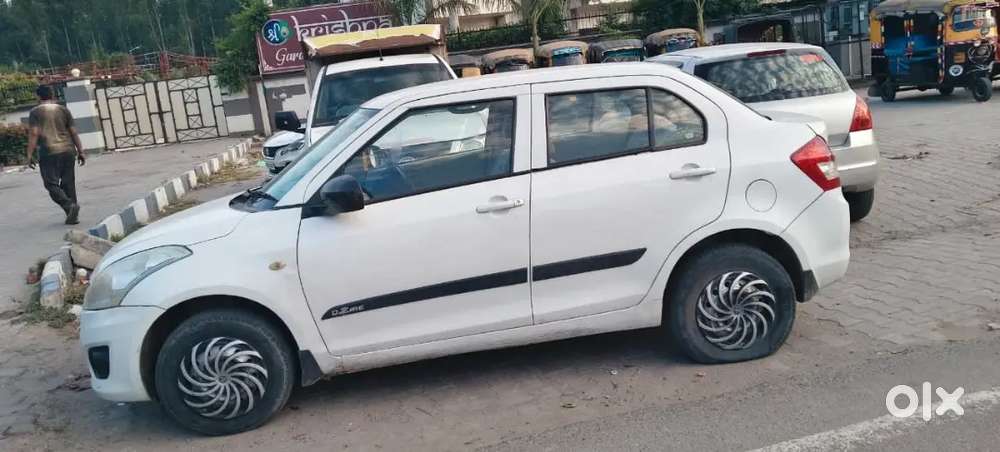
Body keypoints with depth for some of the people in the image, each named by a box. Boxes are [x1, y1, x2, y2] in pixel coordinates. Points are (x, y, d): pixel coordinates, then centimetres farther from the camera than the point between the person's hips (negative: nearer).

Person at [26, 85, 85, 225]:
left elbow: (33, 134, -8)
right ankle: (73, 216, 8)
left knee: (52, 184, 1)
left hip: (49, 153, -4)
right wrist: (80, 152, 12)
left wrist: (29, 155, -4)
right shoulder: (63, 110, 9)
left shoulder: (35, 112, 0)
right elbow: (73, 132, 7)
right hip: (68, 151, 4)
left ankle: (69, 205, -22)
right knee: (68, 183, 8)